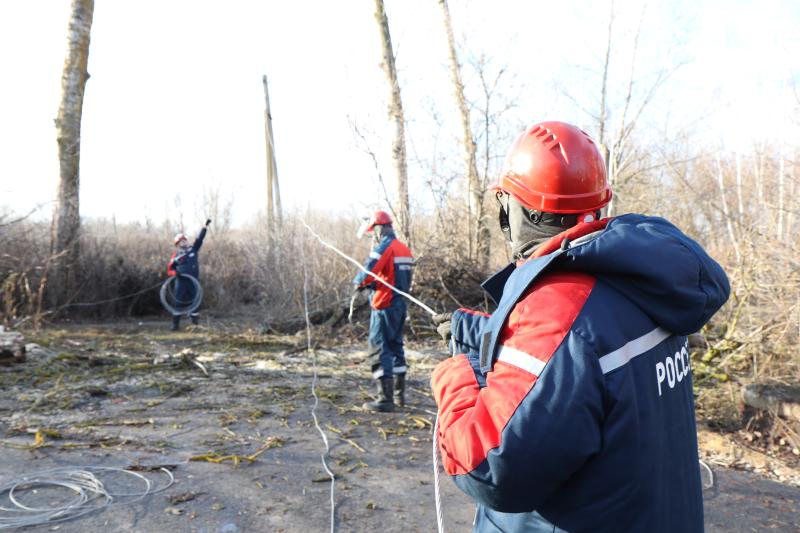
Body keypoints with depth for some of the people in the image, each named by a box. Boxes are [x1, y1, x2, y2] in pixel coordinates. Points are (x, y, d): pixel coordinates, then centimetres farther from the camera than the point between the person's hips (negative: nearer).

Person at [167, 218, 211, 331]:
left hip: (193, 280, 1)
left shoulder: (193, 249, 7)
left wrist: (206, 226, -5)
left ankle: (195, 320, 11)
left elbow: (199, 238, 0)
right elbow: (170, 269, 6)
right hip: (181, 281, -1)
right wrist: (175, 272, -16)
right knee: (179, 302, 0)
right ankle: (175, 324, 7)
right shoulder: (176, 255, 4)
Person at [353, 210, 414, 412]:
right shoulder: (405, 249, 11)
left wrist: (358, 282, 4)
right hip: (400, 304, 9)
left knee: (379, 350, -3)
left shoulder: (384, 247, -14)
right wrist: (371, 283, 11)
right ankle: (400, 394, 29)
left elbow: (367, 272, -18)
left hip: (384, 306, -9)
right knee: (396, 346, 20)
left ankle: (385, 399, -3)